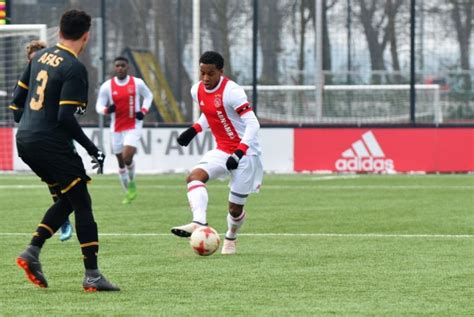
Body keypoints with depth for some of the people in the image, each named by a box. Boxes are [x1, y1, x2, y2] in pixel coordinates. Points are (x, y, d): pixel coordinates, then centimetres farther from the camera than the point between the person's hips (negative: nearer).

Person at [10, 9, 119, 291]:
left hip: (25, 140, 8)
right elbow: (66, 118, -20)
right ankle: (92, 275, -1)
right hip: (51, 144, -8)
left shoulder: (40, 57, 10)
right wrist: (94, 150, -13)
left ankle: (32, 251, 7)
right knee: (82, 204, 0)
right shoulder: (74, 69, -15)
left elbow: (17, 99, 16)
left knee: (67, 200, 19)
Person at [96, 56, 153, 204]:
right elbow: (99, 106, -1)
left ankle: (131, 182, 9)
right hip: (116, 129, 2)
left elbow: (148, 96, 13)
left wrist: (143, 110, -4)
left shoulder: (137, 83, -4)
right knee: (121, 162, 9)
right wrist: (107, 110, -24)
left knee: (127, 157, -20)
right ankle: (128, 193, 25)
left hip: (133, 126, -2)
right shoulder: (107, 86, -4)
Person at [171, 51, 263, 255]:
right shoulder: (197, 91, 2)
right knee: (194, 176, -23)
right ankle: (199, 223, -40)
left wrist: (239, 153, -33)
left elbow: (253, 124, -24)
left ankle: (230, 238, 32)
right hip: (222, 151, 6)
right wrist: (194, 130, 7)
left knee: (235, 208, 2)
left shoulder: (232, 91, -22)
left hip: (245, 152, -6)